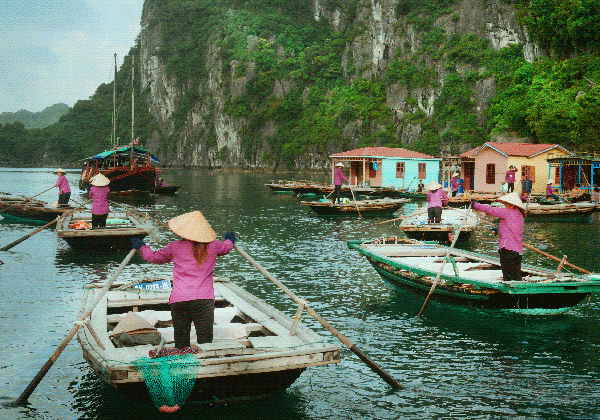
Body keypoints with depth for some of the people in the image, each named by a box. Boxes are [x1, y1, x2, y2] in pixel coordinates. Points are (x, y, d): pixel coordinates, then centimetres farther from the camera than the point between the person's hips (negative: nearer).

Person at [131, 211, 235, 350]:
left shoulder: (175, 247, 6)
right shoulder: (213, 246, 8)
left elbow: (155, 257, 24)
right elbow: (227, 247, 31)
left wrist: (141, 247, 44)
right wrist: (230, 239, 56)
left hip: (178, 299, 0)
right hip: (204, 299, 0)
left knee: (181, 343, 6)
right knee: (205, 343, -4)